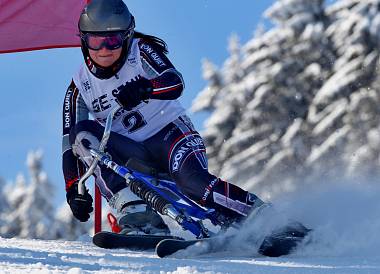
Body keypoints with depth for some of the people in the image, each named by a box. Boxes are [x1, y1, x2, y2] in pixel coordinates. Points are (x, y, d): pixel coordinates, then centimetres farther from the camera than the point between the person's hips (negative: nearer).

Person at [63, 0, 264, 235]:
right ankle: (136, 214, -35)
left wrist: (145, 88, -45)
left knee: (192, 181, -34)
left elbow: (175, 83, -23)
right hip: (134, 157, 3)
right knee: (81, 133, -22)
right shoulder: (80, 87, 2)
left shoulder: (140, 51, -5)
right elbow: (70, 143, 2)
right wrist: (74, 189, -10)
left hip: (169, 133, -3)